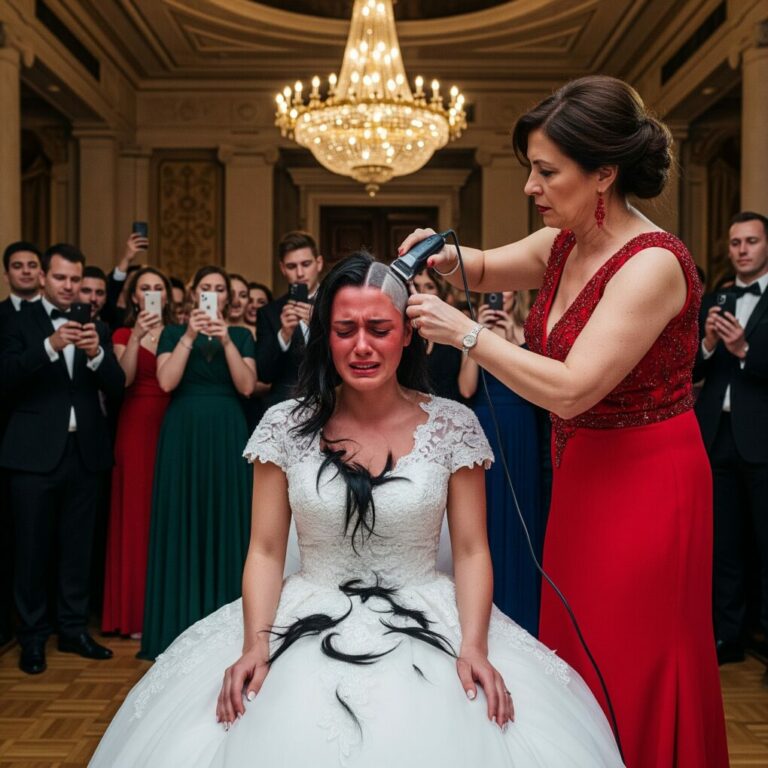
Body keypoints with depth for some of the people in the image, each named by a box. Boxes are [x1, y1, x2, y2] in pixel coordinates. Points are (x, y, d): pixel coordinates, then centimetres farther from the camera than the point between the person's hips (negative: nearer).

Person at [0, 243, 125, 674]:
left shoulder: (96, 327, 10)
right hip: (35, 452, -3)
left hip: (85, 451, 3)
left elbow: (117, 385, 0)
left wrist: (96, 353, -19)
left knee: (79, 548, 10)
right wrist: (51, 346, -26)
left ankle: (74, 630, 21)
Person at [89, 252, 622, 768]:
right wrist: (255, 644, -13)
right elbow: (265, 552, 1)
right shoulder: (287, 426, -1)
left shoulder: (452, 426, -2)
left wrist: (474, 646, -16)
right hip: (310, 626, 1)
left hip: (425, 627, 0)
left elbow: (471, 550, -1)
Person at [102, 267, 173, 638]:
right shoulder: (123, 335, 8)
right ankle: (138, 611, 7)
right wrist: (136, 337, -17)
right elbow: (123, 379, -11)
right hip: (136, 428, -1)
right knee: (138, 513, -1)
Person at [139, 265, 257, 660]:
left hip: (226, 436, 1)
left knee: (225, 521, 2)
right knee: (183, 522, 1)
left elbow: (247, 386, -5)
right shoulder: (173, 333, 8)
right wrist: (189, 337, -14)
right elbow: (166, 382, -8)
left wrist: (226, 340, -13)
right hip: (183, 435, 0)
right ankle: (182, 624, 10)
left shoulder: (241, 335, 9)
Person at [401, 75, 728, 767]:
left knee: (627, 672, 6)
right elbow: (487, 269, 19)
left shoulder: (652, 264, -22)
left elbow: (569, 391, -28)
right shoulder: (564, 245, 2)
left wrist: (465, 333, -22)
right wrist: (448, 258, -3)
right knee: (577, 660, 19)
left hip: (644, 484, -8)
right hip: (582, 474, 8)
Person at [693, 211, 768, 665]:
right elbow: (691, 373, 5)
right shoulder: (712, 301, 12)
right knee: (725, 545, 12)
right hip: (717, 436, 5)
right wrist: (707, 344, -13)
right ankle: (729, 637, 23)